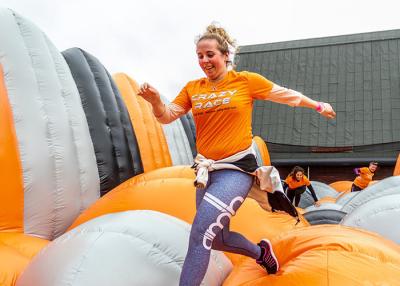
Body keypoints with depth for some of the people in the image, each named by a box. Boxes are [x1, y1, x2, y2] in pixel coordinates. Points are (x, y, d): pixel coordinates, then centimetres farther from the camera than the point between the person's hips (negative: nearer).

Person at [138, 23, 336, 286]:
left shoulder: (246, 81, -3)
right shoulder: (193, 88, 7)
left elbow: (287, 95, 8)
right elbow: (167, 116, 4)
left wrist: (318, 106, 19)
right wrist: (156, 101, -17)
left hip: (237, 169, -6)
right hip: (207, 170, 6)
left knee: (200, 237, -15)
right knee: (217, 239, 18)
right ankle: (261, 252, 44)